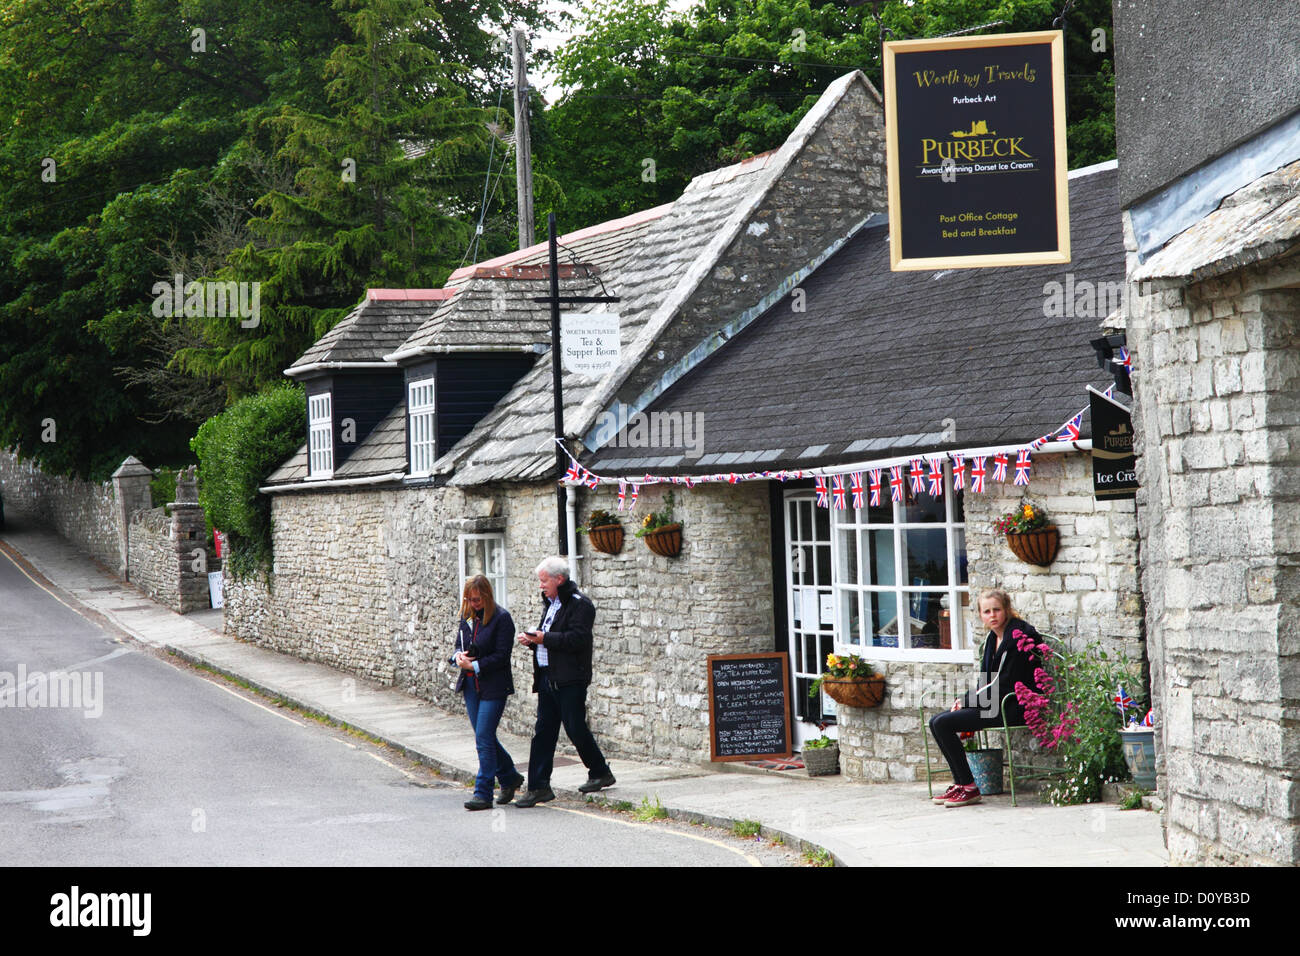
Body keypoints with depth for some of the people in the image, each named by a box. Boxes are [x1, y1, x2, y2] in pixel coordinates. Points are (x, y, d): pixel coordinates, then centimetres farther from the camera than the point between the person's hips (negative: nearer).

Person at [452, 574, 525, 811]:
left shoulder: (501, 618, -12)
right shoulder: (467, 616, 9)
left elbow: (501, 656, -15)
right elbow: (459, 644, 19)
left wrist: (475, 666, -18)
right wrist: (458, 656, -4)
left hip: (494, 686, -7)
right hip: (470, 685, 7)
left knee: (484, 738, -9)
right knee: (485, 737, 13)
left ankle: (483, 793, -5)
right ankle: (510, 777, 32)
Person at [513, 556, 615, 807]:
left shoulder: (580, 604, -10)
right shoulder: (551, 604, 19)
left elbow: (577, 638, -21)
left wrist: (545, 638, -18)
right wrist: (532, 640, 7)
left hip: (570, 681, -9)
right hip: (547, 678, 9)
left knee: (576, 729, -3)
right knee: (542, 732, 5)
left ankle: (600, 772, 17)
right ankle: (538, 787, 5)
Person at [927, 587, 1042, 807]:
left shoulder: (1019, 635, -14)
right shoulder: (993, 637, 14)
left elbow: (1009, 685, -17)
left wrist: (967, 701, -13)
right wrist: (966, 701, -2)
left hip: (1013, 707, -9)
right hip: (992, 704, 9)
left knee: (943, 724, -18)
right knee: (936, 722, 0)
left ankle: (969, 787, -11)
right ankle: (960, 782, 4)